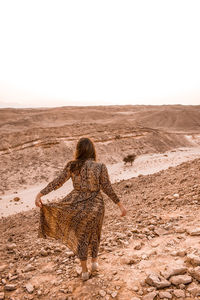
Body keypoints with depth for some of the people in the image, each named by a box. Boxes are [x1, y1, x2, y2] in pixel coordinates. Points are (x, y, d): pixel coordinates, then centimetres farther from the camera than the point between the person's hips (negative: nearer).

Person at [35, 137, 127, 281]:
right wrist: (120, 204, -5)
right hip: (95, 205, -1)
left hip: (76, 205, 1)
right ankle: (94, 261, 35)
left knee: (81, 235, 22)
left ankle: (84, 270, 31)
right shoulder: (100, 167, -12)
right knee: (94, 232, 30)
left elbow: (58, 182, -12)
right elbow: (107, 188, -12)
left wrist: (40, 194, -9)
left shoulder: (72, 165, -8)